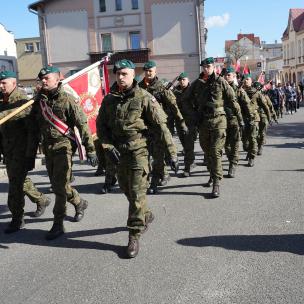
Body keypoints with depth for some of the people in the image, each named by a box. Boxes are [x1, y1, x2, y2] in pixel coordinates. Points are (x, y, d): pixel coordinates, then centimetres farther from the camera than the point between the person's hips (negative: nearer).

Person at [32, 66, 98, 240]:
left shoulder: (67, 99, -11)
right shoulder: (39, 99, 7)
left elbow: (82, 125, -12)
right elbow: (35, 124, 14)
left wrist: (90, 149, -15)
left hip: (63, 146, -6)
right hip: (47, 147, 7)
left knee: (60, 186, -7)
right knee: (57, 185, 15)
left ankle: (58, 224, 3)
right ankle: (79, 203, 39)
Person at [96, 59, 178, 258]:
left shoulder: (144, 98, -11)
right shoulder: (109, 99, 5)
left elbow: (161, 126, -12)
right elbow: (101, 125, 11)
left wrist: (172, 153, -14)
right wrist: (108, 146, -5)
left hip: (138, 150, -6)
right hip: (118, 152, 6)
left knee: (137, 193, -6)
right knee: (126, 189, 17)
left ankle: (135, 236, 5)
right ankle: (146, 216, 42)